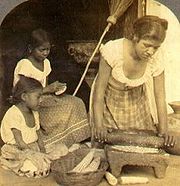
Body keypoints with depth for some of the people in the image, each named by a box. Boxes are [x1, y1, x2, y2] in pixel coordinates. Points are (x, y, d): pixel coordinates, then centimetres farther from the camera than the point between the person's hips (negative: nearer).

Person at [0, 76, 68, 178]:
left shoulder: (34, 113, 10)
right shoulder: (13, 114, -18)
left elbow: (38, 136, 10)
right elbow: (20, 142, -19)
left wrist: (43, 151, -7)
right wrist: (36, 154, -19)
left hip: (34, 148, 7)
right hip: (18, 151, -7)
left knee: (62, 149, -9)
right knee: (34, 167, -34)